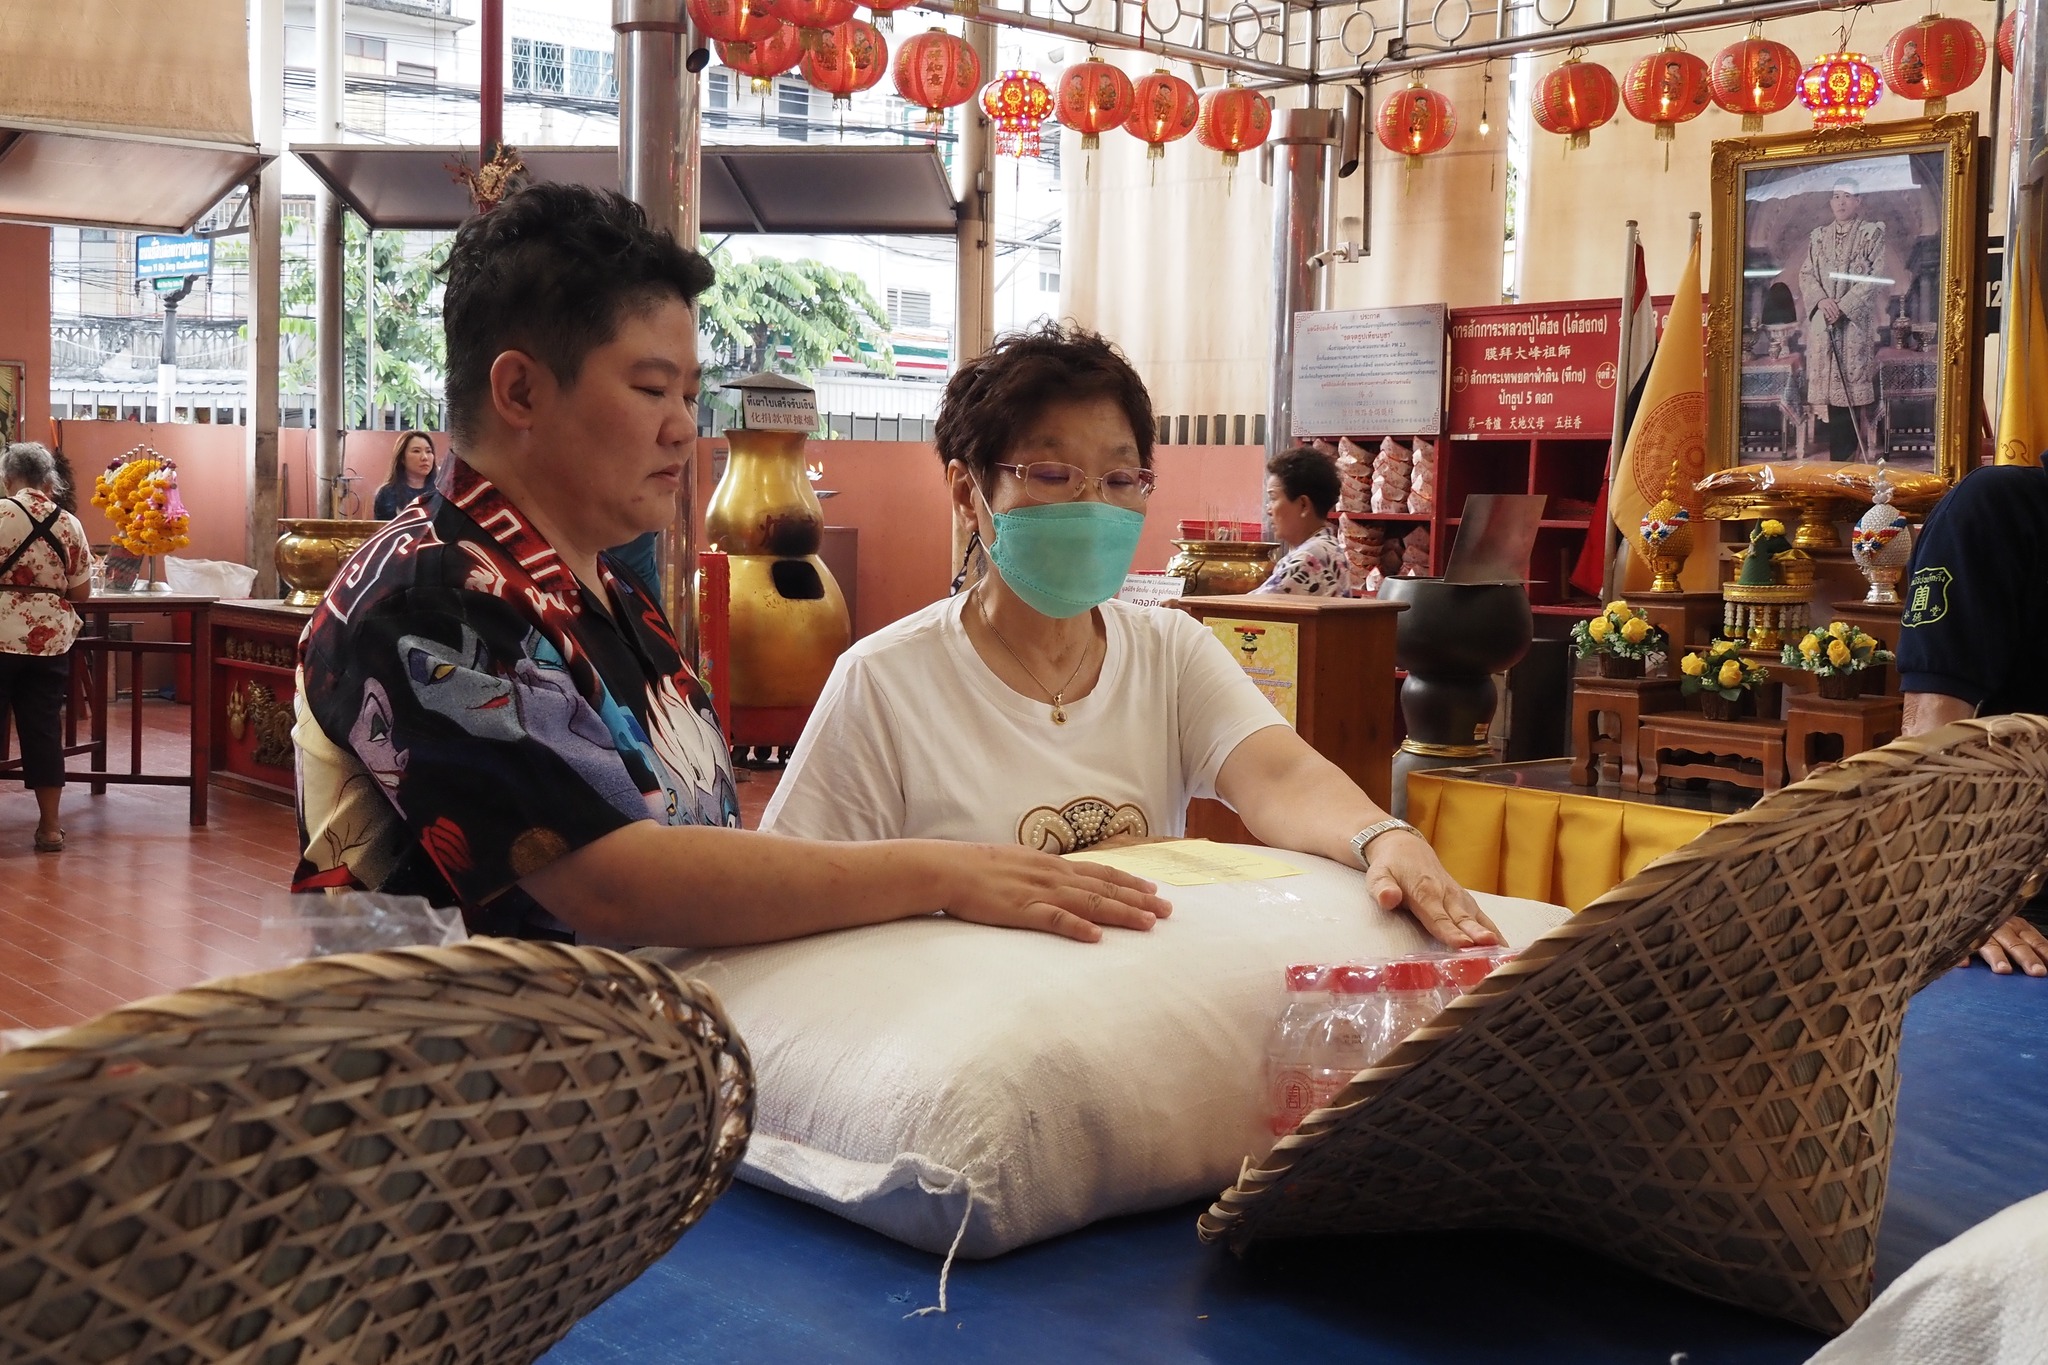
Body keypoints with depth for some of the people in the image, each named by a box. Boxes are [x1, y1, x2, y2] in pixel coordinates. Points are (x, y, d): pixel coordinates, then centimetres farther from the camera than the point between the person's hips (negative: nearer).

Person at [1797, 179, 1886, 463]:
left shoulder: (1872, 234, 1)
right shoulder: (1818, 236, 14)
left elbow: (1876, 277, -7)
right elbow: (1806, 274, 10)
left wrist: (1844, 306, -15)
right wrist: (1821, 300, -10)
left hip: (1856, 321, -4)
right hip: (1822, 322, 4)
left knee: (1851, 387, -7)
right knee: (1827, 385, 1)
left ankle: (1842, 455, -3)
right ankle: (1840, 455, 6)